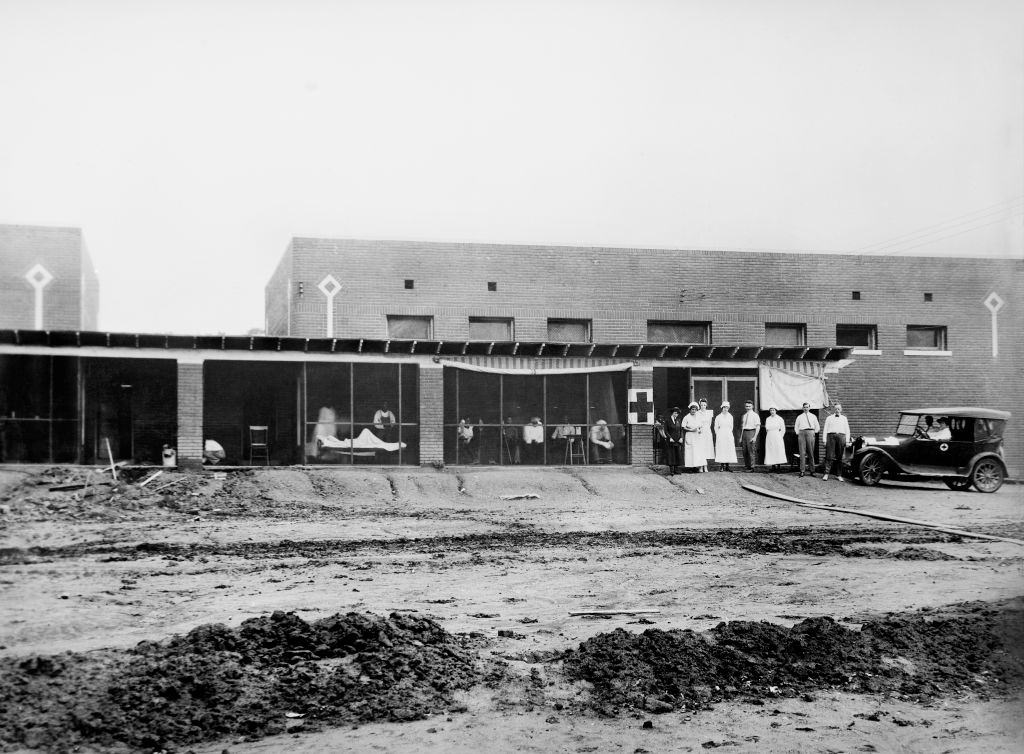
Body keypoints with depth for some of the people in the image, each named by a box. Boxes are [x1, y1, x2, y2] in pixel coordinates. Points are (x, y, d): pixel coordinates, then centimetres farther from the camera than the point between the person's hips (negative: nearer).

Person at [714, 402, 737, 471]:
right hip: (720, 436, -2)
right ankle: (722, 466, -3)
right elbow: (716, 427, 6)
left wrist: (729, 433, 11)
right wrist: (718, 435, 3)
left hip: (729, 436, 2)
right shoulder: (718, 417, 2)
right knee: (721, 450, -6)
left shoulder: (730, 417, 8)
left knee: (729, 451, -2)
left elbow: (731, 427, 14)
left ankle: (727, 466, 1)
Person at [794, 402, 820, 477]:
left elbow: (817, 427, 19)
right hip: (801, 433, 0)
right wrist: (798, 433, 8)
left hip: (810, 433, 0)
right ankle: (802, 471, -7)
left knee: (811, 453, -1)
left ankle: (812, 470, 2)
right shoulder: (799, 417, 16)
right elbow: (796, 427, 18)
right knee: (802, 453, -7)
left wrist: (814, 433, 9)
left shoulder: (813, 416, 17)